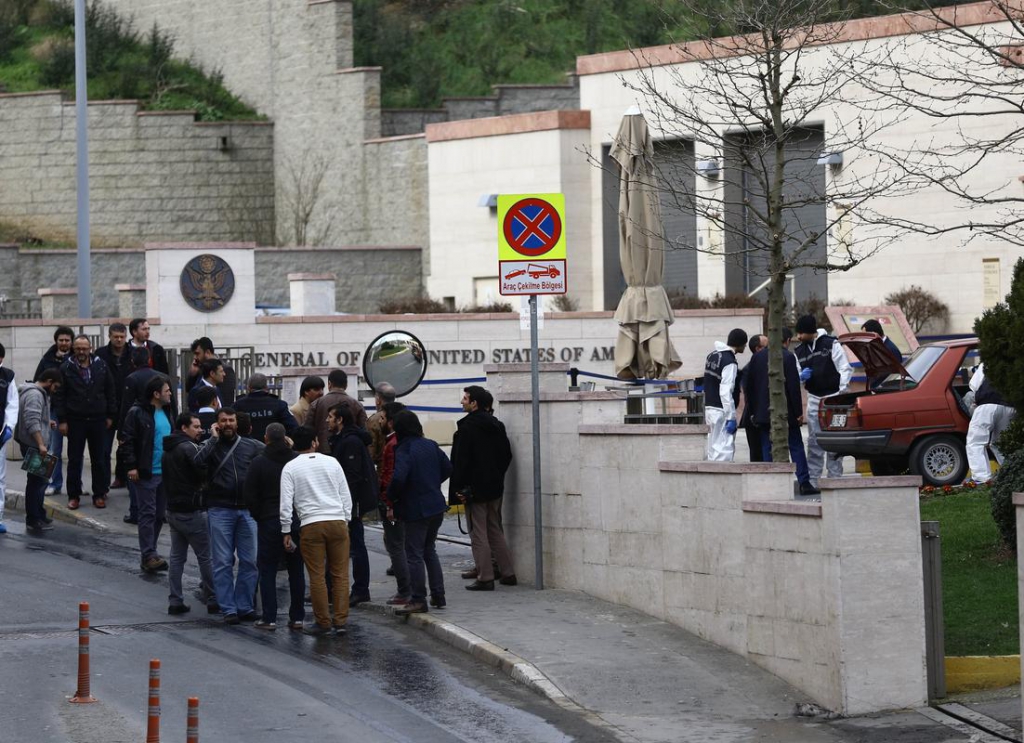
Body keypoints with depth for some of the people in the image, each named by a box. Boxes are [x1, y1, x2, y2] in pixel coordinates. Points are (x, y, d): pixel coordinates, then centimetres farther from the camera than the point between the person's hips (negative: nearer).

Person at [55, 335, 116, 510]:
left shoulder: (100, 366, 3)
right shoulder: (66, 368, -2)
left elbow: (110, 392, 8)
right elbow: (60, 396, -2)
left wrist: (110, 416, 4)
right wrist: (62, 420, -6)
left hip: (98, 419, 1)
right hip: (75, 420, -1)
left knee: (98, 459, 6)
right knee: (75, 460, 3)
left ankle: (99, 495, 13)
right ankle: (74, 496, 10)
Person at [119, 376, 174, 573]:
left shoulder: (166, 412, 14)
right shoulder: (137, 413, -10)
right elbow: (126, 440, -12)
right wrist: (131, 466, -17)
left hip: (165, 473, 8)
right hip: (146, 473, -8)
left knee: (159, 514, 10)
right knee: (147, 514, -6)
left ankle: (149, 554, 18)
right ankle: (149, 555, -6)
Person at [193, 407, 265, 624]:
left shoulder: (251, 446, 9)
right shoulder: (211, 445, 2)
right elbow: (198, 461, -18)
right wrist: (214, 438, -12)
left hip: (246, 510, 2)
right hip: (220, 510, -2)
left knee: (250, 561, 3)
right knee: (223, 562, -1)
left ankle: (245, 607, 12)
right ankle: (228, 609, 3)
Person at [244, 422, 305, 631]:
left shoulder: (258, 463, -6)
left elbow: (250, 495, -7)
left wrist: (259, 516, 6)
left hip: (269, 522, -3)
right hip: (297, 521, 3)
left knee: (267, 570, 4)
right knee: (296, 570, 10)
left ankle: (269, 618, -1)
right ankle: (297, 617, 11)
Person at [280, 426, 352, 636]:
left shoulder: (290, 468, 2)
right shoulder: (331, 462, 9)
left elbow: (286, 502, -3)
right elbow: (346, 497, 11)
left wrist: (286, 532, 4)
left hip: (311, 524, -2)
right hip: (337, 522, 2)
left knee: (317, 576, 3)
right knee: (340, 574, 6)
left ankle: (323, 622, 6)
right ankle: (340, 621, 4)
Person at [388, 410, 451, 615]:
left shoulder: (403, 451, -16)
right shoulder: (430, 446, 5)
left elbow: (398, 478, -28)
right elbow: (447, 469, 13)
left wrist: (391, 497, -10)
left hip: (415, 510, -7)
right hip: (437, 506, 7)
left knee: (414, 555, 0)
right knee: (429, 550, 21)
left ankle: (418, 600, 2)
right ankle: (438, 593, 21)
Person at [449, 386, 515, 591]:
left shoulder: (467, 428, -14)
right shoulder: (496, 426, 9)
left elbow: (460, 461, -16)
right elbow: (507, 455, 12)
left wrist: (458, 488, -12)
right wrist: (497, 476, 17)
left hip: (475, 489, -7)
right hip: (495, 487, 7)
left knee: (478, 533, -3)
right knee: (495, 531, 16)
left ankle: (485, 578, -4)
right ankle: (508, 573, 15)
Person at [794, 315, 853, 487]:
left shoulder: (831, 345, -5)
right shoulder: (800, 352, 10)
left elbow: (845, 369, -5)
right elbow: (796, 376, 15)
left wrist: (842, 391, -14)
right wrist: (801, 376, -9)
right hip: (814, 400, 5)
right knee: (814, 441, 2)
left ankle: (835, 478, 3)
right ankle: (812, 481, 3)